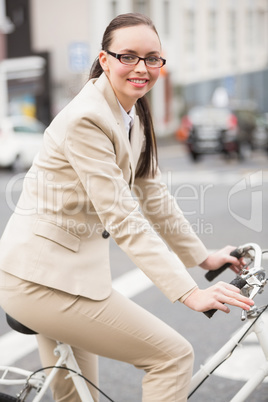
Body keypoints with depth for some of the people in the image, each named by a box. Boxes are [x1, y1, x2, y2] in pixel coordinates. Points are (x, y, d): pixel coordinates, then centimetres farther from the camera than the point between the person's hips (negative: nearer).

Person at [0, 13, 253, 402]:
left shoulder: (134, 114, 7)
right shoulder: (86, 119, -22)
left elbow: (153, 195, 13)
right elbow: (123, 219, -27)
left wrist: (203, 256, 13)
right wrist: (191, 292, -30)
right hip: (43, 278, -9)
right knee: (174, 355, -8)